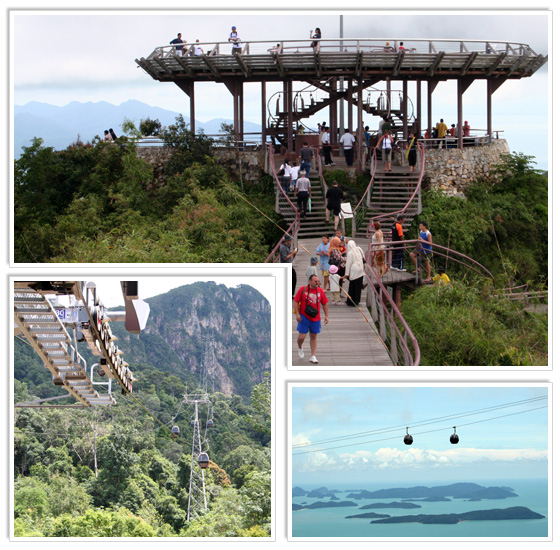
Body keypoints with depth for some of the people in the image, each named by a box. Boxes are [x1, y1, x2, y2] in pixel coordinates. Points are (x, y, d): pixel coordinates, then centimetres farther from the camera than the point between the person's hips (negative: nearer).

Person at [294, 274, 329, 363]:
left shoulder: (320, 291, 3)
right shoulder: (303, 289, -7)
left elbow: (324, 304, 11)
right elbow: (295, 301, -4)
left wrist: (326, 316, 5)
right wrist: (297, 314, -11)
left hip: (315, 318, 3)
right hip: (304, 317, -3)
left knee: (313, 337, 8)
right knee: (301, 337, -5)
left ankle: (313, 356, 13)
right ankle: (299, 348, 28)